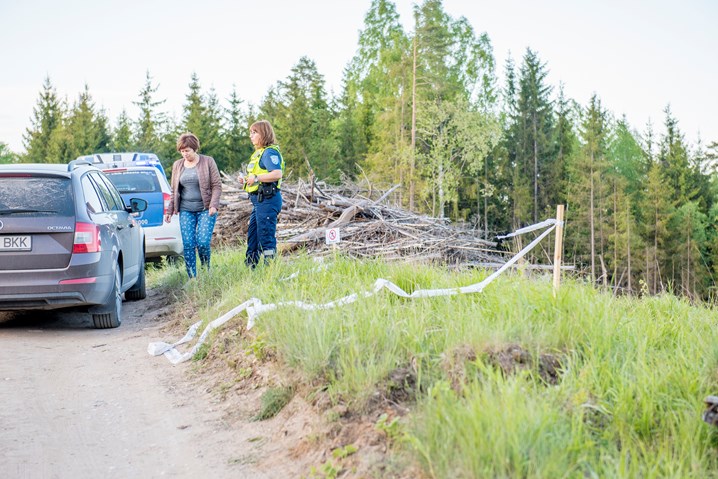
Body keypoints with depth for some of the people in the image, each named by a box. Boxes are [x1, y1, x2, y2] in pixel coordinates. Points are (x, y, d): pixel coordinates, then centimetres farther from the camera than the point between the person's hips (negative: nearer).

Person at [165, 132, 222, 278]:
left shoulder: (208, 162, 0)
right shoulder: (177, 165, 12)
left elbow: (217, 185, -2)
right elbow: (174, 191, 18)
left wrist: (213, 205, -14)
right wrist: (169, 210, 13)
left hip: (205, 210, -4)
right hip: (185, 211, 4)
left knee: (203, 242, -14)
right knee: (188, 244, -4)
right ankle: (192, 278, 2)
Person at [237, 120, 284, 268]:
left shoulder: (269, 152, -13)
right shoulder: (259, 152, 18)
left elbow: (277, 174, -27)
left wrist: (256, 178, -21)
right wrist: (245, 180, 9)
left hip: (267, 200, -11)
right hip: (259, 200, 11)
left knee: (266, 236, -7)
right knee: (252, 236, 15)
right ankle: (249, 267, 23)